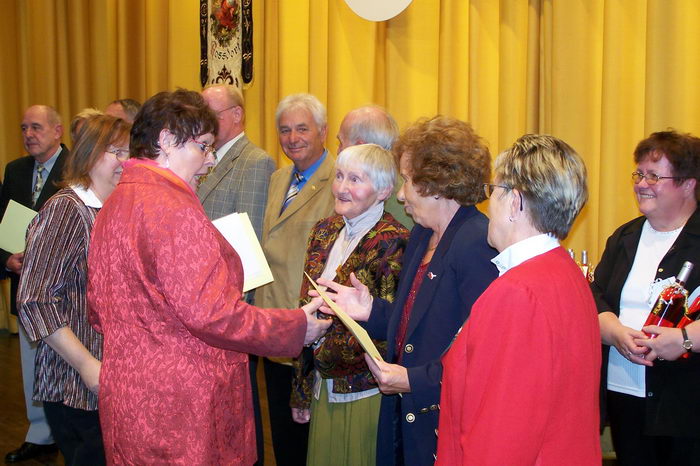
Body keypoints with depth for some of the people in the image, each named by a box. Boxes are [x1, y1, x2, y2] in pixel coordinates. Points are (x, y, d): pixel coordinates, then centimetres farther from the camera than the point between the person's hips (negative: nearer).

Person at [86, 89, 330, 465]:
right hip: (177, 405, -9)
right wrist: (297, 326, -16)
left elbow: (98, 311, 16)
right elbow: (210, 313, -25)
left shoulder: (115, 202, 10)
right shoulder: (173, 209, -20)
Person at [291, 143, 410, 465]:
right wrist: (301, 390, 12)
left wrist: (327, 354, -8)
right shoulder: (325, 231, 6)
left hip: (365, 391, -6)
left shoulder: (392, 241, -15)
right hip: (323, 386, 6)